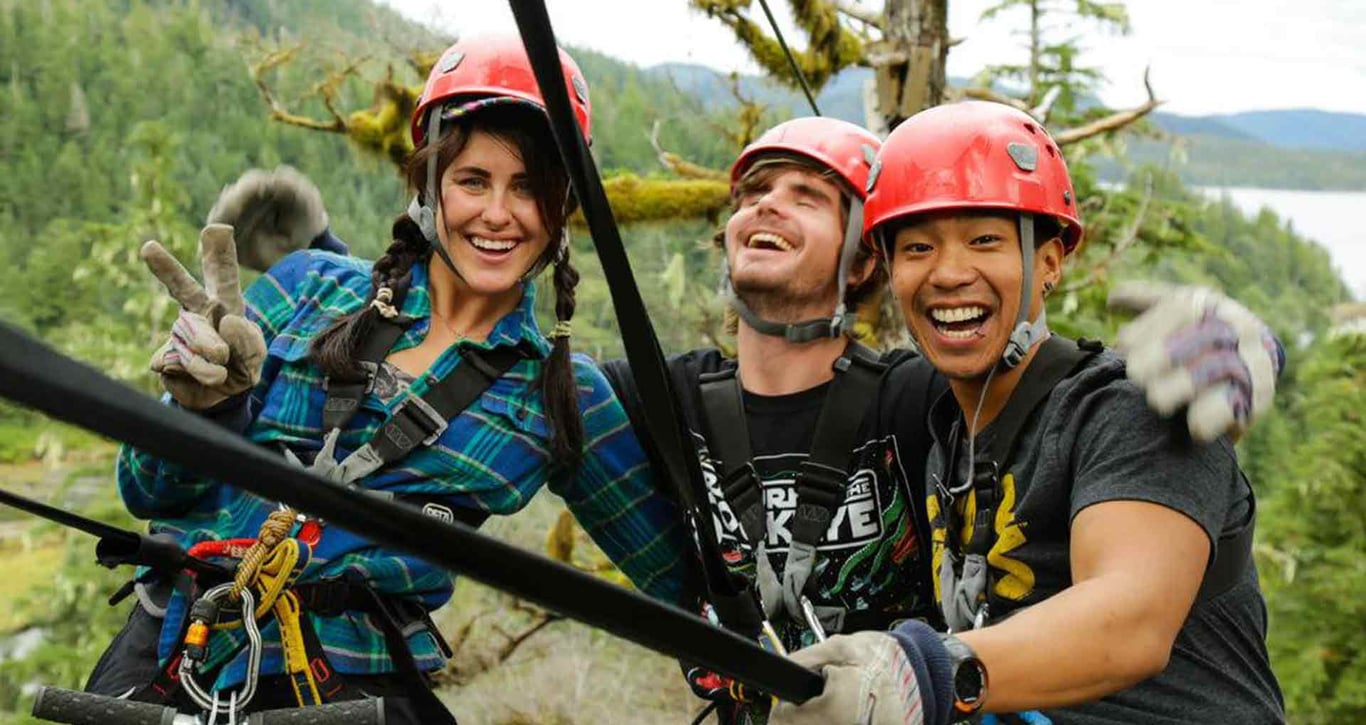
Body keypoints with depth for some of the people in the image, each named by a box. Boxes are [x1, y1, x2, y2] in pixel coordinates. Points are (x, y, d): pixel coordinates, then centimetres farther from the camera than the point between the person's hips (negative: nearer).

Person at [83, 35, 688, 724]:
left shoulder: (567, 398, 6)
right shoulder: (309, 287, 6)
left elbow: (676, 574, 16)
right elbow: (148, 491, 6)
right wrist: (203, 404, -12)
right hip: (162, 649, 0)